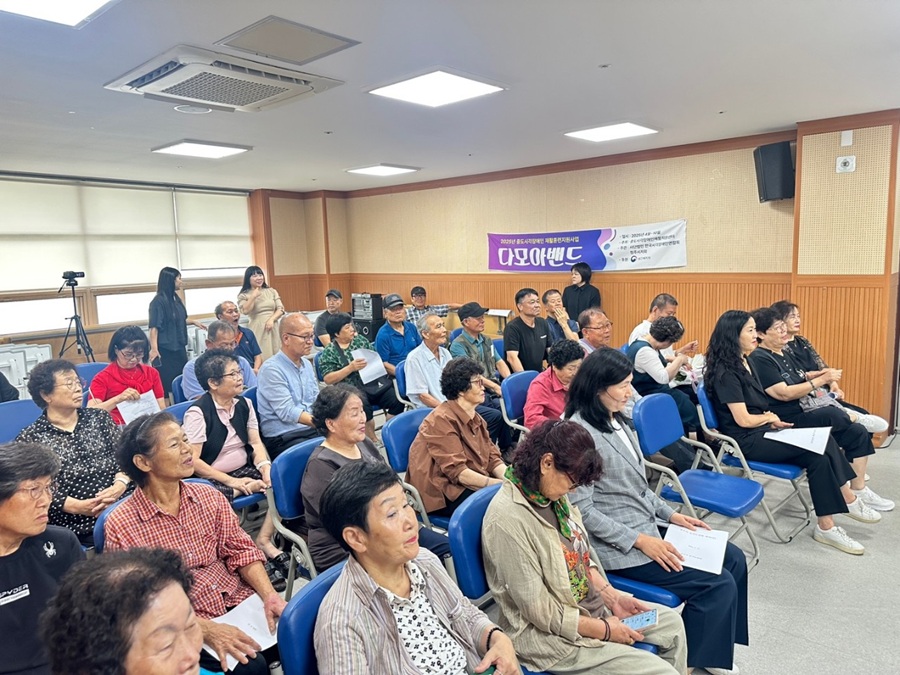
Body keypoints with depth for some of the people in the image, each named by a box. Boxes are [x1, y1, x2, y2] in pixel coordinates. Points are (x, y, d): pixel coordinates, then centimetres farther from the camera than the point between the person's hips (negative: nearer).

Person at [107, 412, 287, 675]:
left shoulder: (210, 497, 5)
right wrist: (206, 628, -21)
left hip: (239, 602, 4)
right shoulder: (120, 525, -7)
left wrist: (269, 595, -13)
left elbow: (240, 550, 5)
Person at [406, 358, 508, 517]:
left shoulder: (475, 418, 13)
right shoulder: (442, 420, -15)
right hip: (442, 492, -8)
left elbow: (492, 459, 6)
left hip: (474, 484, 8)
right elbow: (457, 471, -21)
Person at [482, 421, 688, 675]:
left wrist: (613, 597, -1)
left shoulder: (551, 494, -5)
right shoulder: (508, 519, -31)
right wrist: (605, 630, -15)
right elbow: (540, 612, -25)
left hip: (591, 603, 9)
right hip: (552, 634, -8)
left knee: (672, 624, 17)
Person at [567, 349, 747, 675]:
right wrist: (639, 540, -21)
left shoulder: (616, 419, 5)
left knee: (733, 559, 9)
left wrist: (671, 514, 6)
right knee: (719, 584, -10)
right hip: (618, 544, -9)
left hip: (649, 525, 9)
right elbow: (582, 511, -23)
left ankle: (714, 645, 24)